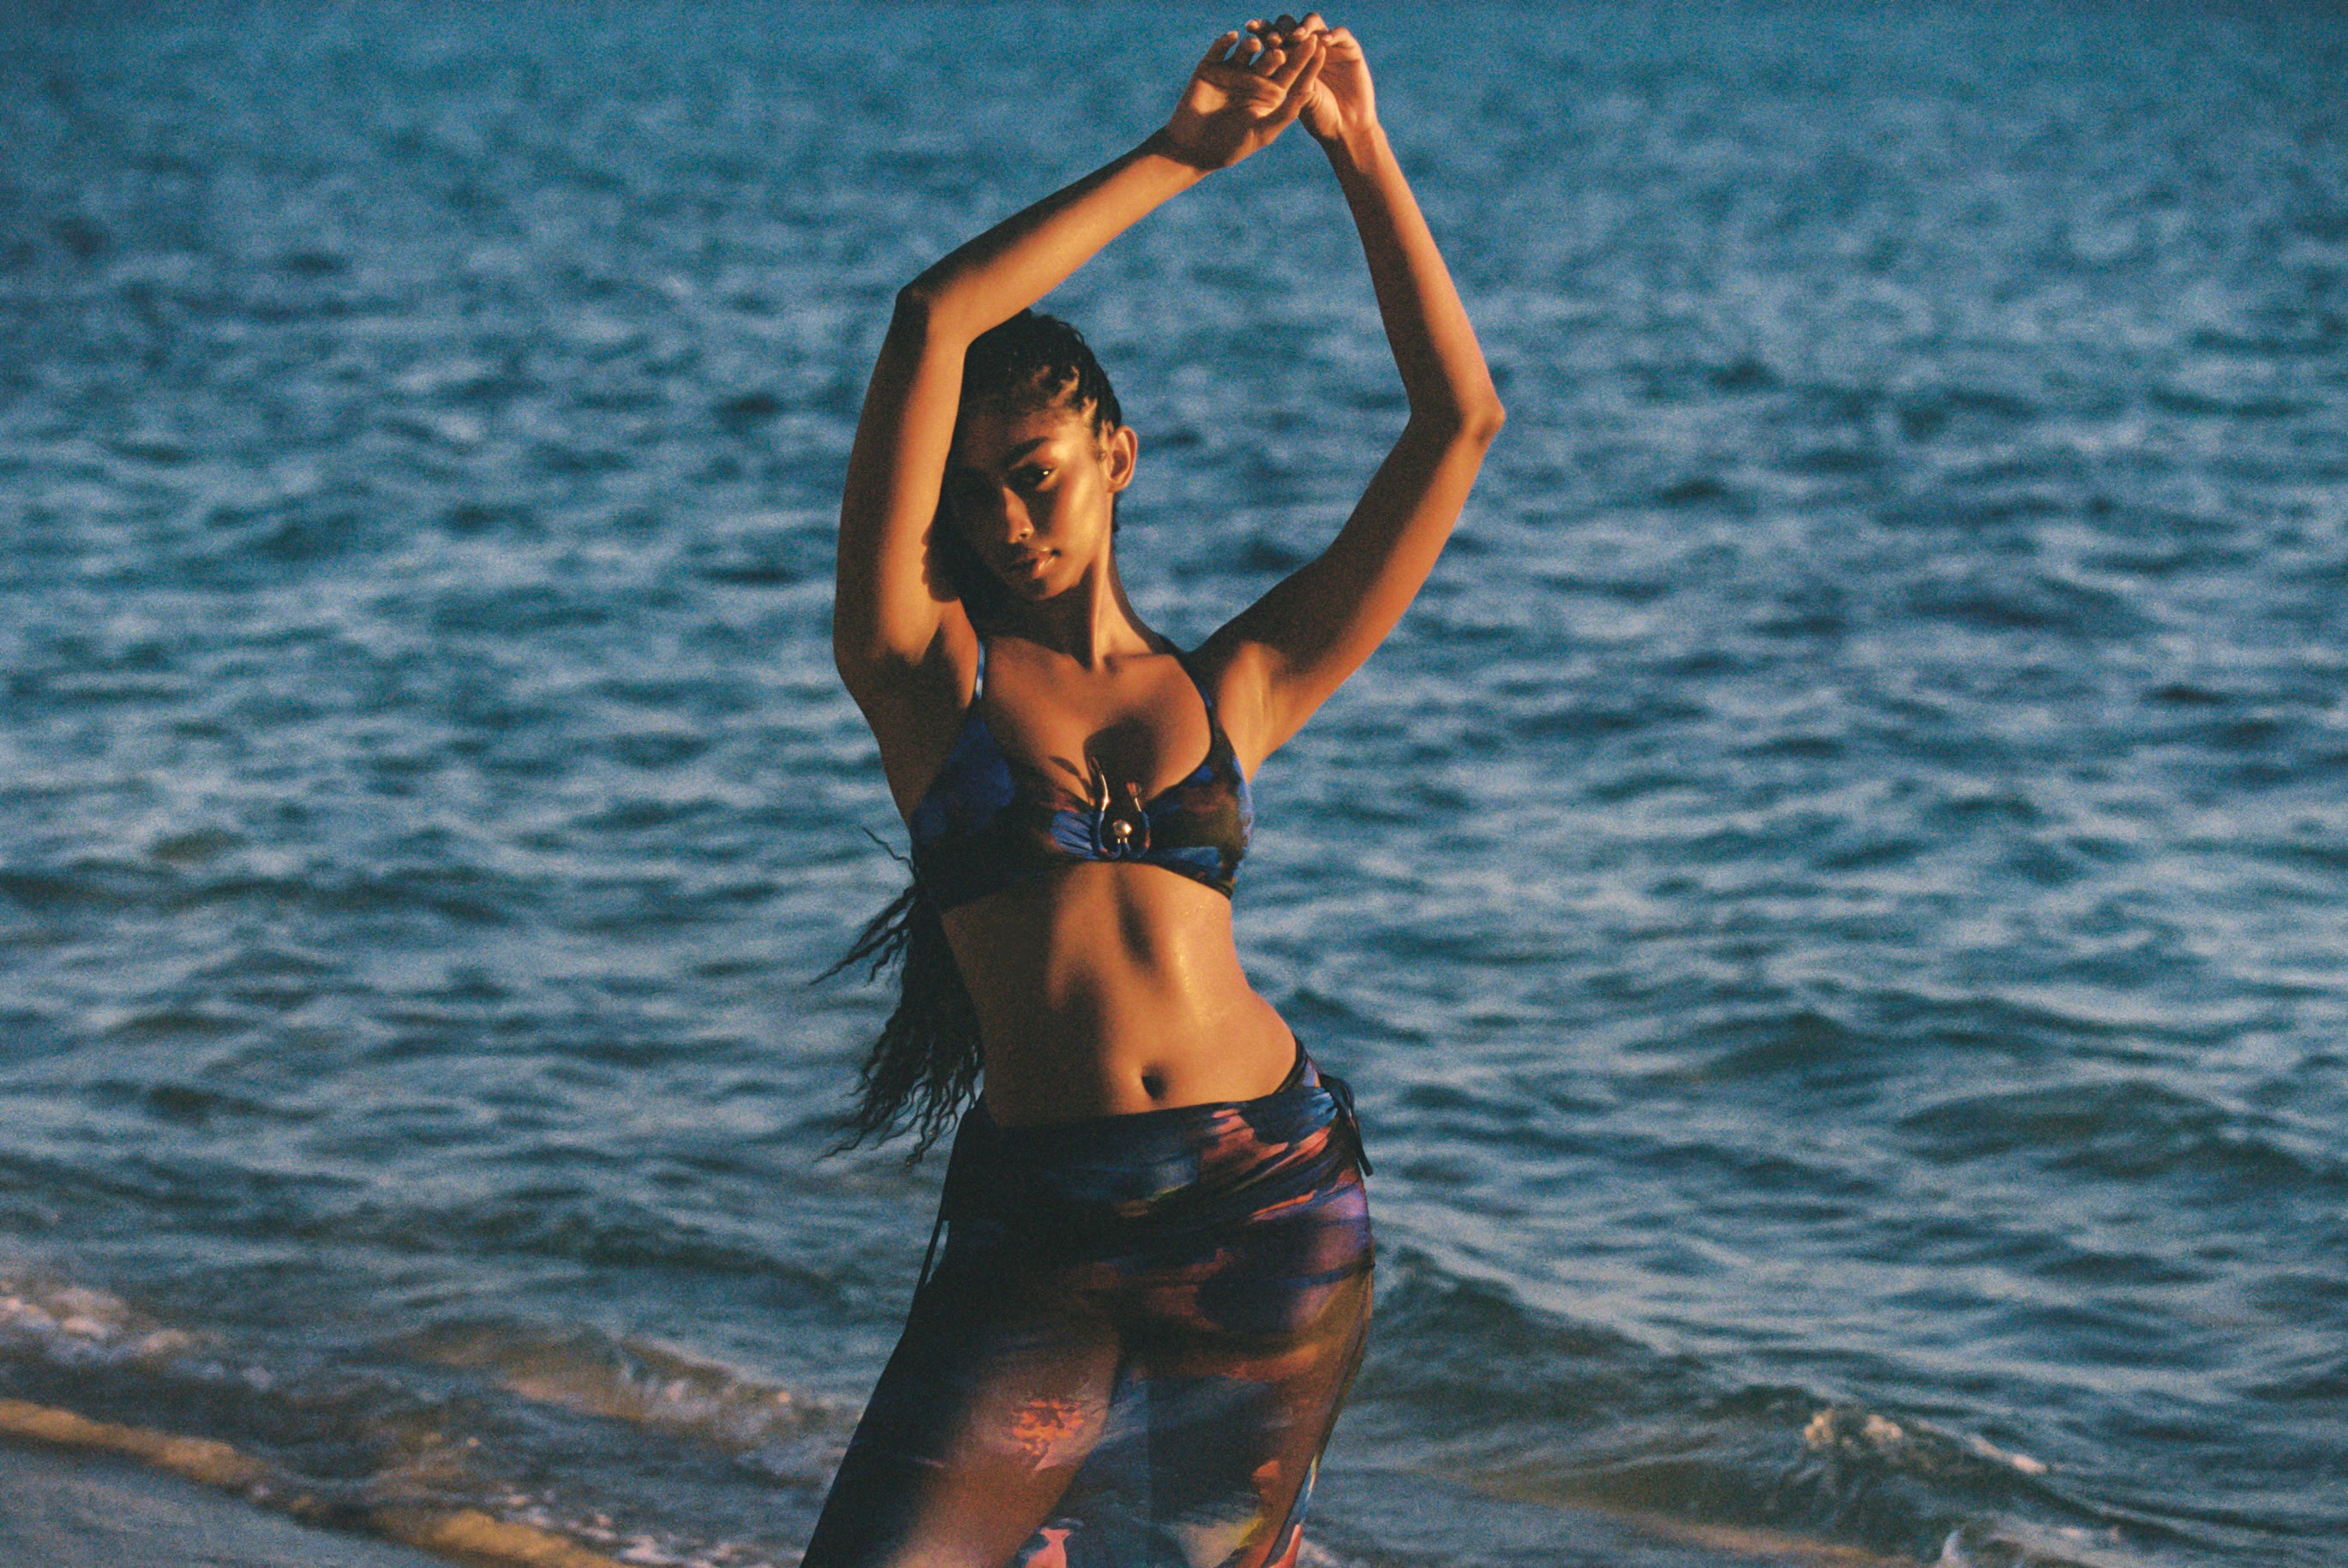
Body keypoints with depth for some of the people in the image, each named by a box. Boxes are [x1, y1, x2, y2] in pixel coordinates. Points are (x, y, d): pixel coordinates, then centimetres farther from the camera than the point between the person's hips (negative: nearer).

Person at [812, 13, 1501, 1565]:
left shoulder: (1228, 690, 11)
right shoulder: (929, 669, 4)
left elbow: (1459, 420, 10)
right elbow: (935, 323, -6)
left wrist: (1364, 154, 6)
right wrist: (1176, 159, -2)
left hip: (1279, 1200, 2)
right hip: (1045, 1225, -2)